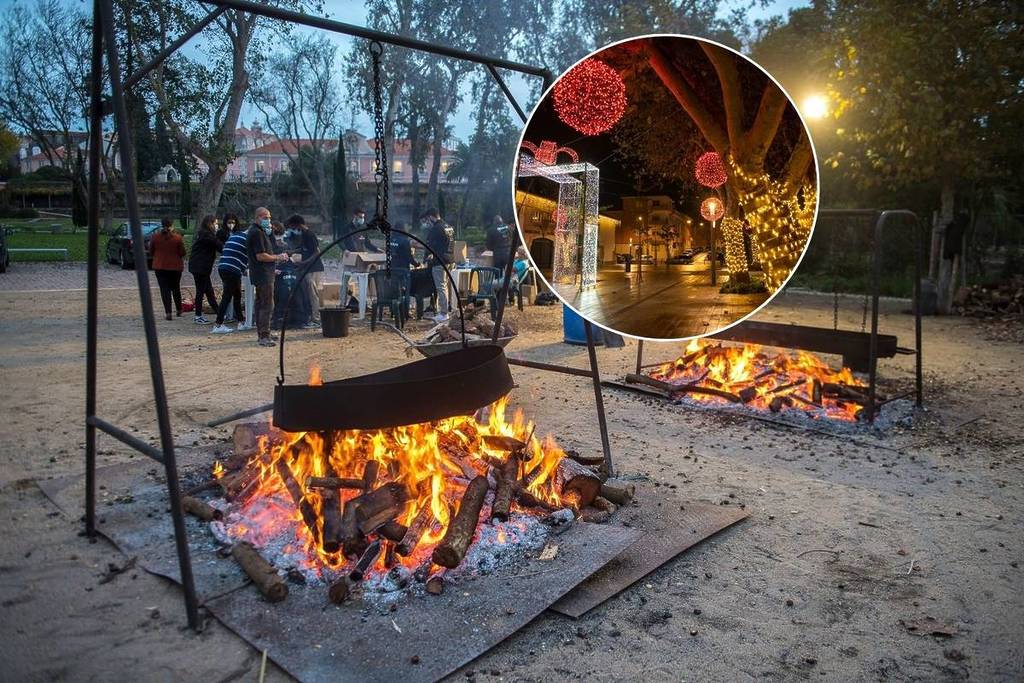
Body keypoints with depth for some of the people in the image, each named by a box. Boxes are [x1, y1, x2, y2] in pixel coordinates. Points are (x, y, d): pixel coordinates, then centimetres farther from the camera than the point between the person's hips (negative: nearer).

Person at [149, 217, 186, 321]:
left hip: (160, 266, 0)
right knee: (176, 288, 17)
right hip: (175, 266, 0)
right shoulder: (177, 237, -10)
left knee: (164, 289, 2)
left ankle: (168, 312, -7)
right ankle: (179, 310, 25)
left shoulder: (155, 236, -5)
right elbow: (182, 253, -7)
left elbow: (151, 252, 4)